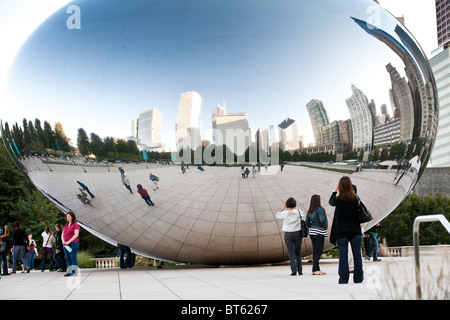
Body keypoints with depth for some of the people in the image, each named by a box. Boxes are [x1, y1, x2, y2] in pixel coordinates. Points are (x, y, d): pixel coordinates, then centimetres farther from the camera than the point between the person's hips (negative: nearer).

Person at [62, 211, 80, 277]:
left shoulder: (75, 225, -3)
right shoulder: (65, 225, 17)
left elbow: (76, 235, -12)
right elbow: (63, 235, 18)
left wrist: (69, 242, -16)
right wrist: (63, 241, -2)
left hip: (73, 243, -7)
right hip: (66, 245, 7)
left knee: (73, 257, -7)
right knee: (68, 258, 5)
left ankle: (74, 271, -5)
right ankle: (69, 271, 8)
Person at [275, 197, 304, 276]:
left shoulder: (285, 213, -9)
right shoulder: (298, 212, -3)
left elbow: (277, 215, 10)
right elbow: (302, 214, 21)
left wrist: (284, 207, 12)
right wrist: (294, 208, 18)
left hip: (288, 234, -2)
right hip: (297, 233, 2)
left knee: (291, 252, 0)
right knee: (298, 252, 12)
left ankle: (294, 270, -8)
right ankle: (300, 270, 12)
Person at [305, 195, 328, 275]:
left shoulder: (309, 211, 10)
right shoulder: (320, 209, -12)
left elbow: (306, 222, 12)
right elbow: (322, 220, -21)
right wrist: (325, 226, -4)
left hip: (312, 232, 7)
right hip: (319, 233, -7)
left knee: (315, 251, 9)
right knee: (319, 251, -6)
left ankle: (317, 269, 13)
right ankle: (315, 270, -10)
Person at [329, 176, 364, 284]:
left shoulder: (338, 200, -10)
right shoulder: (355, 199, -7)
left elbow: (330, 202, 13)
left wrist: (335, 190, 20)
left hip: (341, 232, -1)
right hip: (355, 231, 1)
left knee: (343, 255, 2)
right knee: (357, 254, 8)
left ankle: (343, 278, 2)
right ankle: (358, 278, 12)